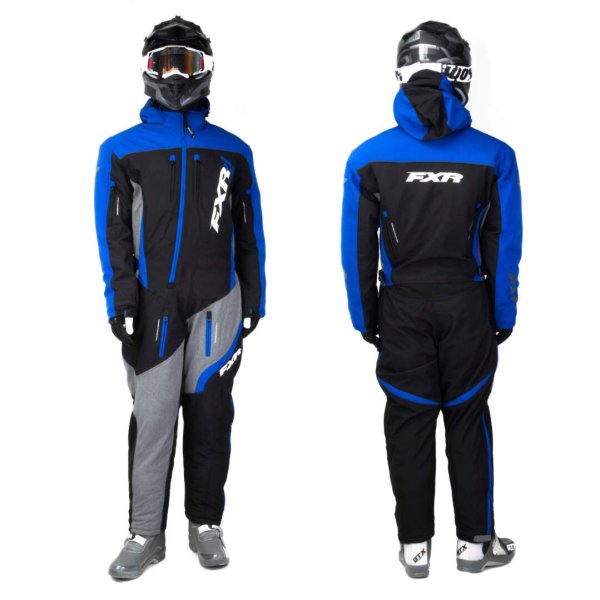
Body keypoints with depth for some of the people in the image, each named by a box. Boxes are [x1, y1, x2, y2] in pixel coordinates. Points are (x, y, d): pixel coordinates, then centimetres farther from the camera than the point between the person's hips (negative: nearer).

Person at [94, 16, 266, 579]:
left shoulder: (232, 150, 10)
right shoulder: (121, 150, 5)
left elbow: (249, 232, 12)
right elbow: (113, 232, 1)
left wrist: (253, 299, 9)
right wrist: (122, 299, -8)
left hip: (217, 305, 2)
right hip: (153, 305, -1)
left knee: (209, 417, 8)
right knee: (152, 420, 0)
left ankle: (205, 525, 22)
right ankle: (145, 533, 12)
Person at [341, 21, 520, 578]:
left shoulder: (368, 157, -8)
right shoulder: (492, 156, -10)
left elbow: (358, 248, -4)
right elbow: (504, 246, -4)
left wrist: (364, 317, 8)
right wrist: (503, 316, 8)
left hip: (402, 308, 1)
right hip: (467, 306, 0)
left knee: (408, 424, 11)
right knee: (468, 419, 13)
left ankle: (414, 546, 22)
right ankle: (474, 540, 25)